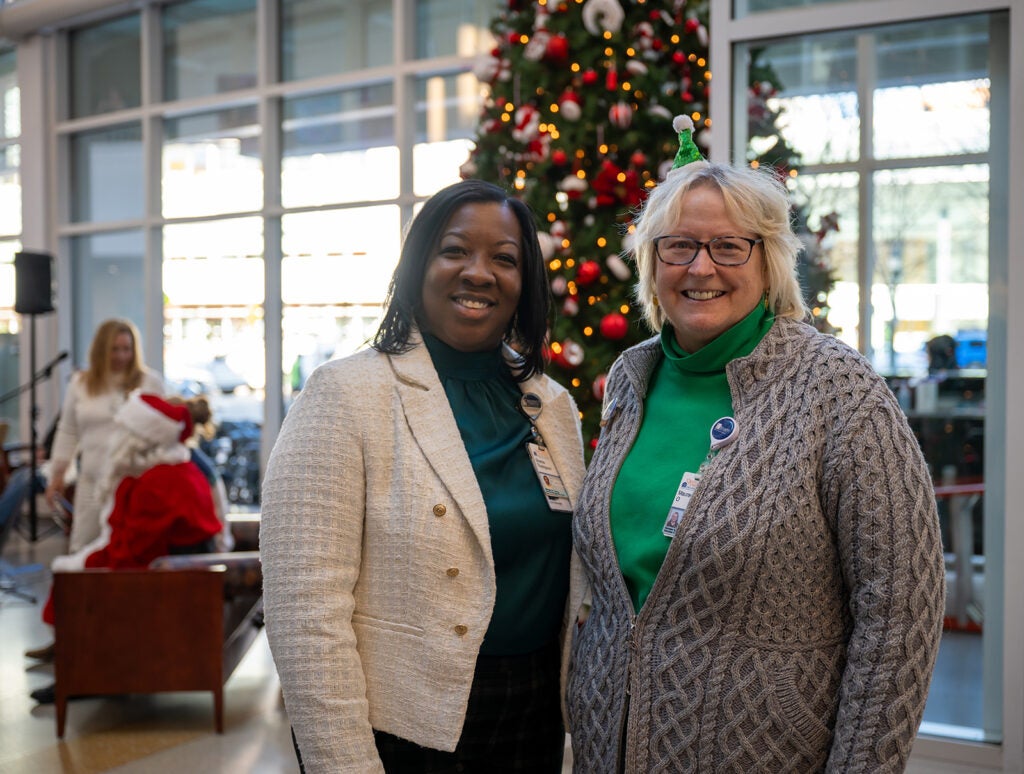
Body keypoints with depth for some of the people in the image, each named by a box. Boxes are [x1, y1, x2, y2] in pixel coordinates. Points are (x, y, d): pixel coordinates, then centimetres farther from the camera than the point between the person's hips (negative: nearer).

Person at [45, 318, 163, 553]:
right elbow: (67, 432, 15)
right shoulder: (80, 383, 10)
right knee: (82, 549, 2)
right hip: (93, 481, 3)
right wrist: (57, 474, 14)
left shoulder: (151, 382, 2)